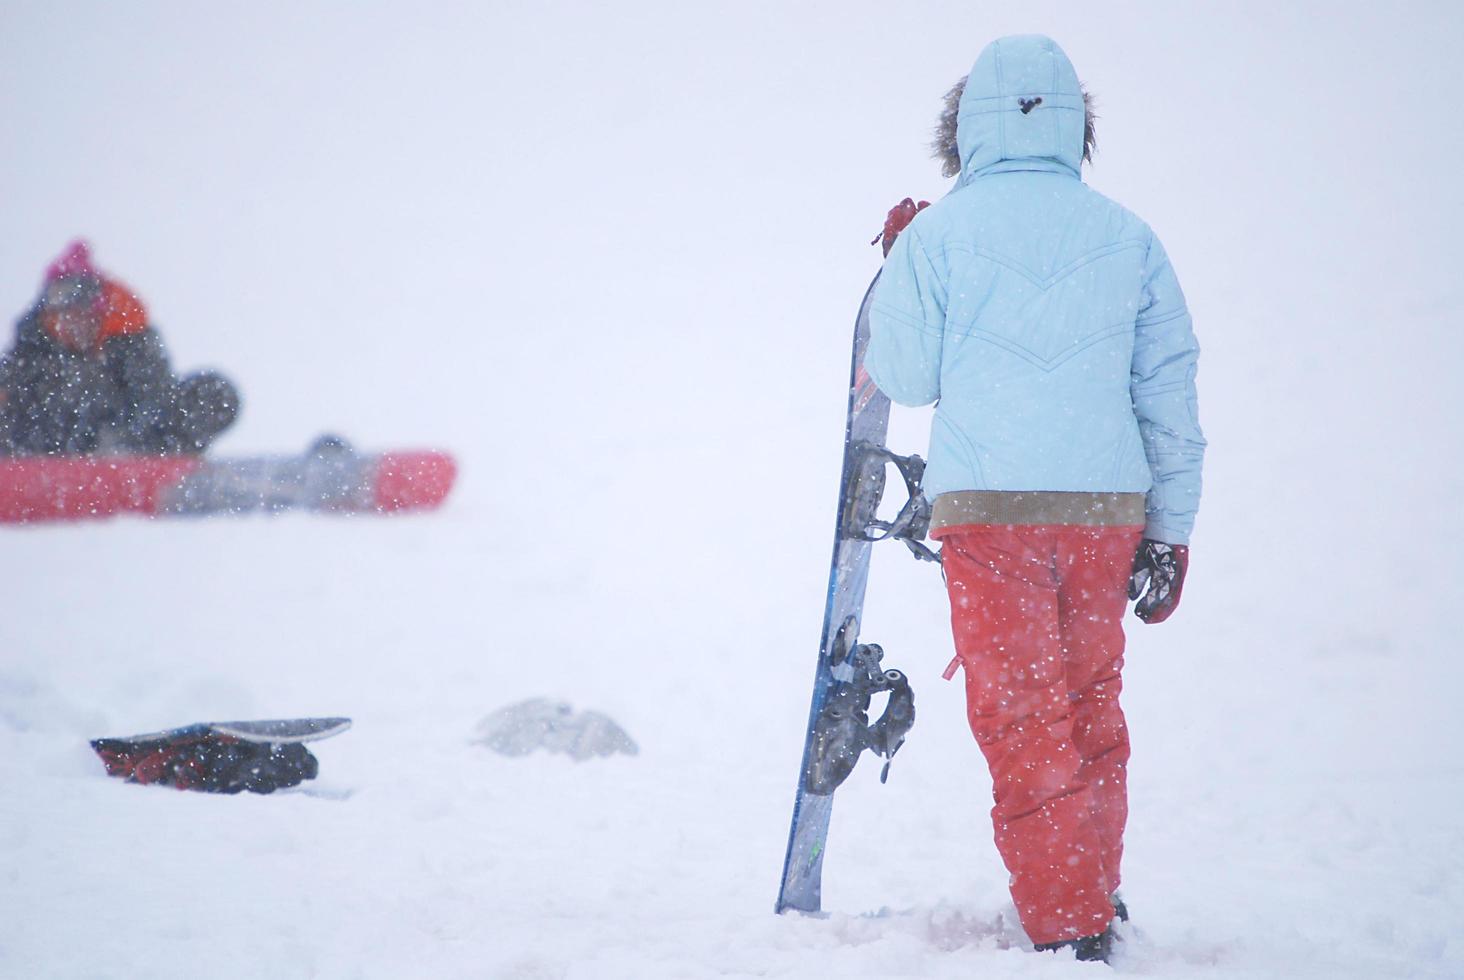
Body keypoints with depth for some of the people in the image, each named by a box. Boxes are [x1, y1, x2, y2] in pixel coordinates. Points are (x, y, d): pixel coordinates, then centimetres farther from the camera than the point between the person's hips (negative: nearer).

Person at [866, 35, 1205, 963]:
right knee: (1092, 710, 16)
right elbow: (1171, 390, 7)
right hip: (1106, 507, 3)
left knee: (1023, 723, 1)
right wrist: (1171, 529, 13)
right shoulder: (1127, 235, 5)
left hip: (988, 507, -3)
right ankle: (1097, 904, 22)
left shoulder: (936, 234, -2)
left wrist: (896, 270, 20)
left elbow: (905, 378, 5)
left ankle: (1067, 926, -3)